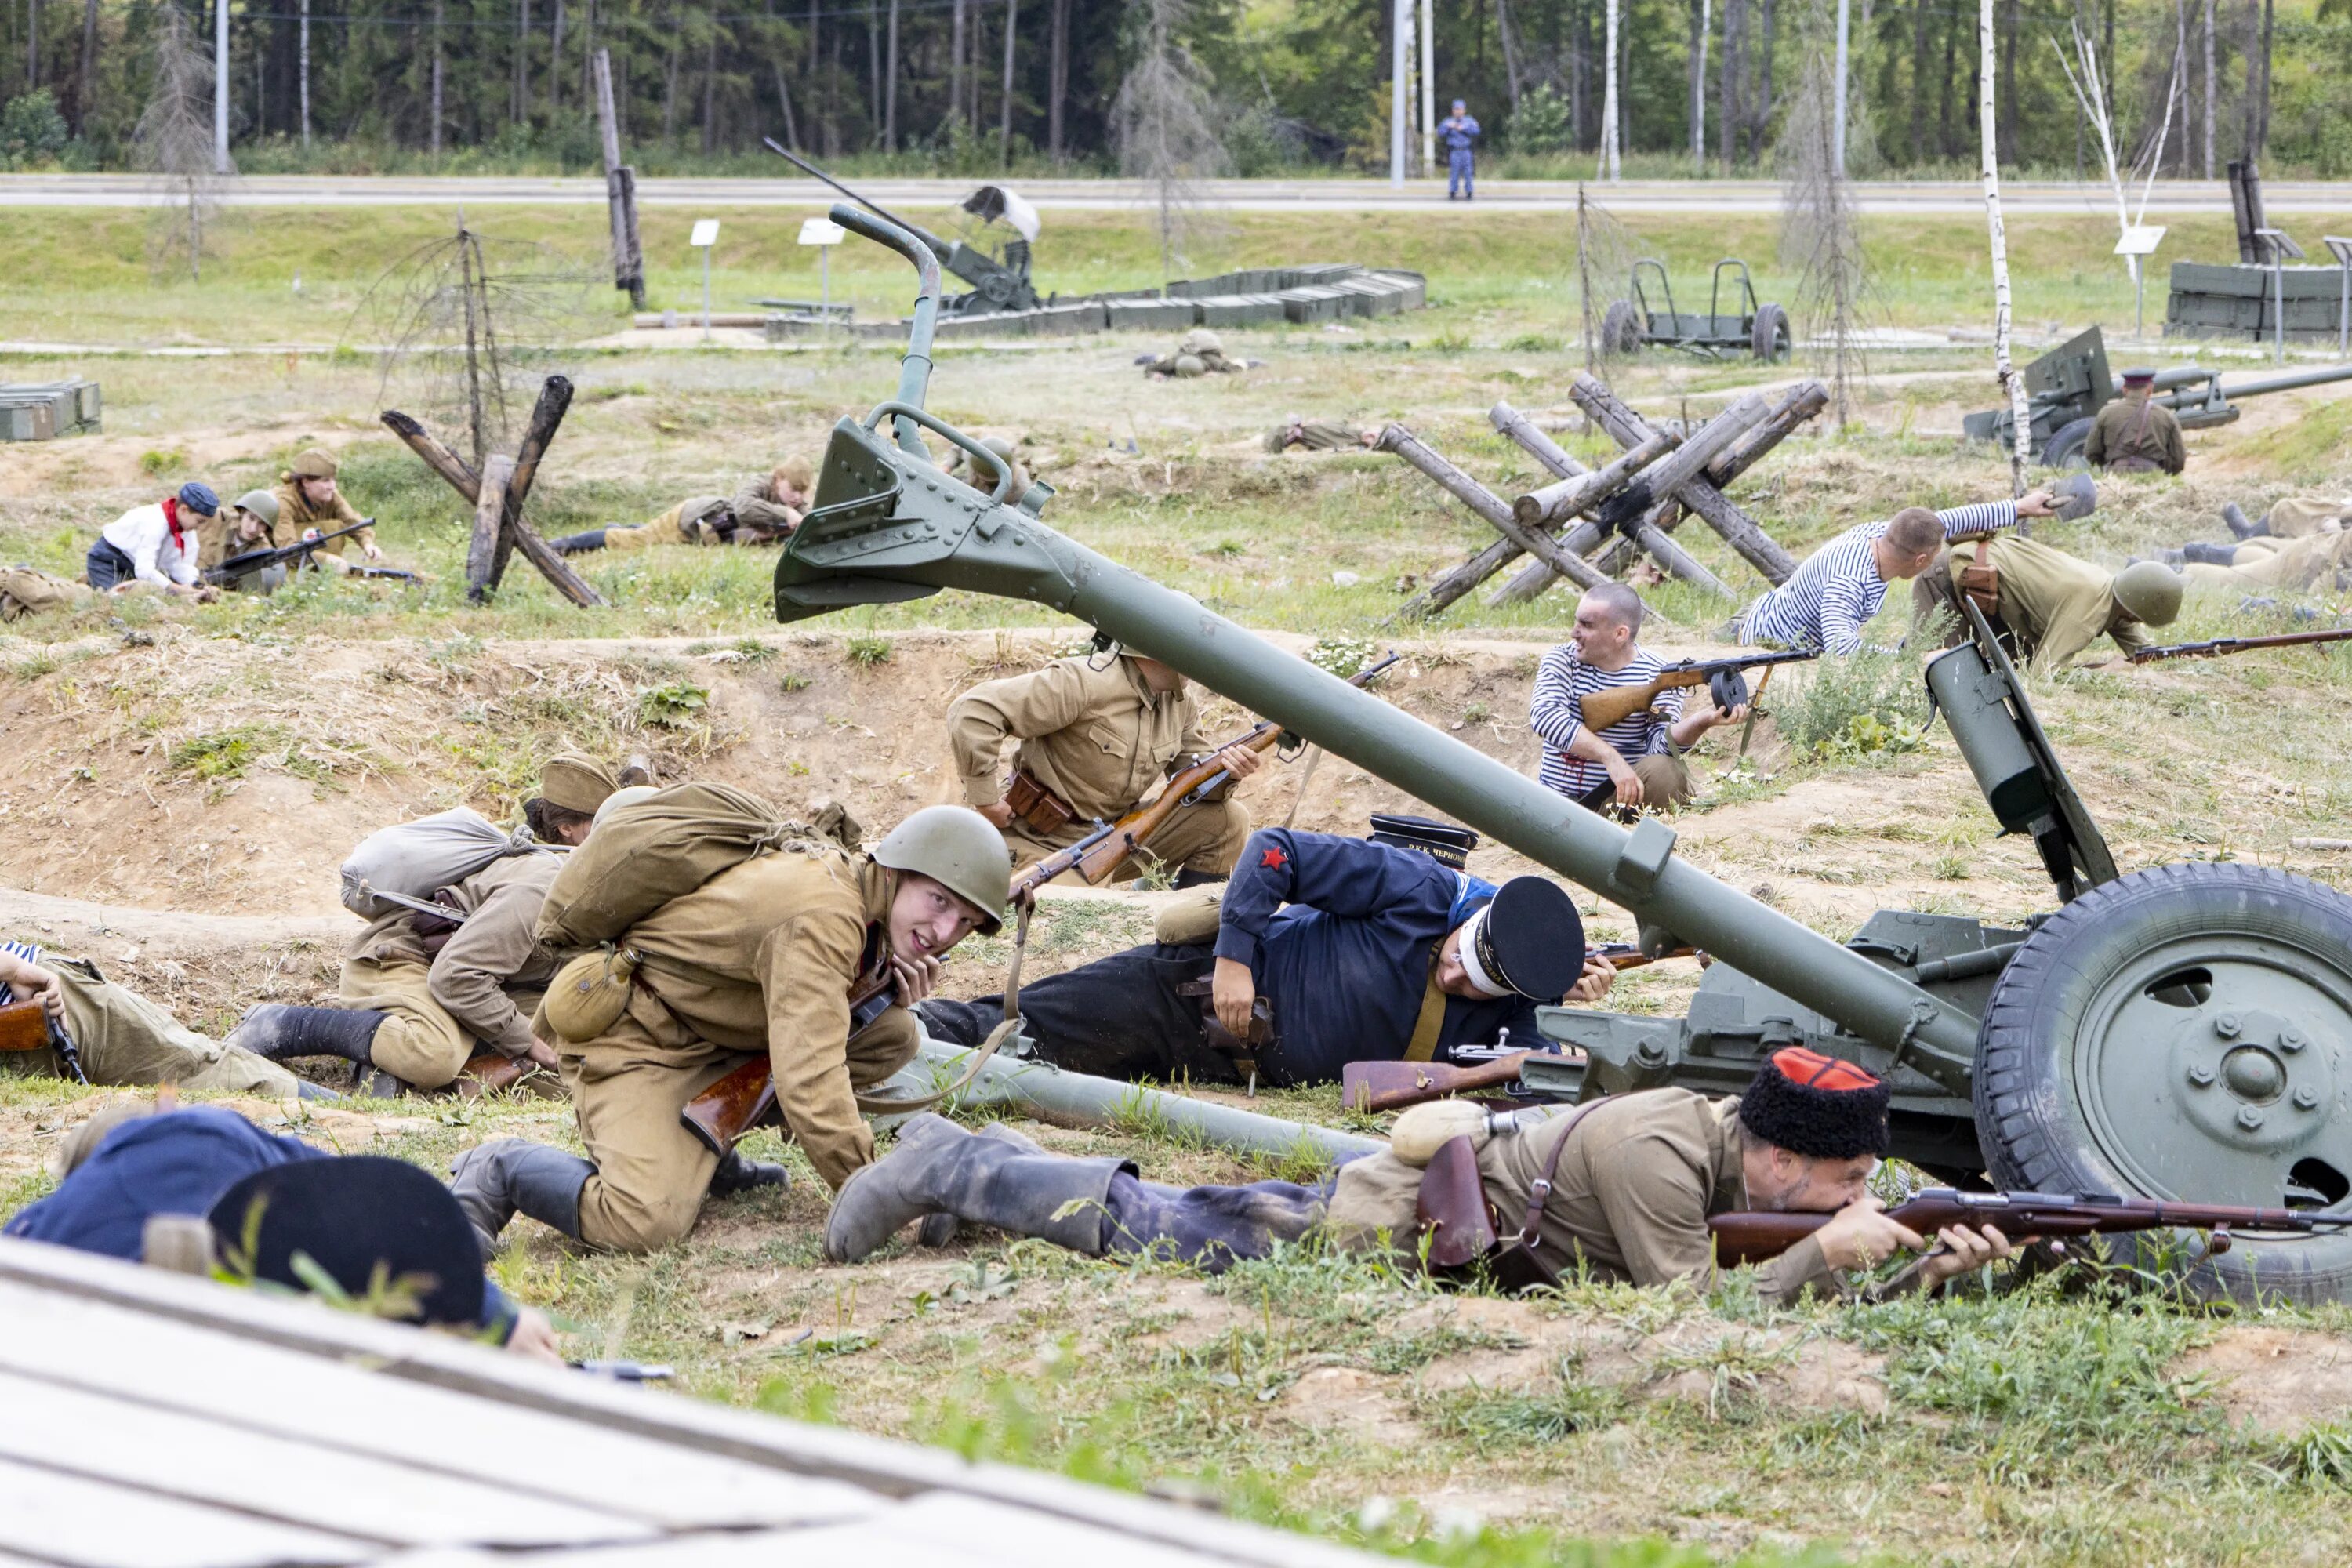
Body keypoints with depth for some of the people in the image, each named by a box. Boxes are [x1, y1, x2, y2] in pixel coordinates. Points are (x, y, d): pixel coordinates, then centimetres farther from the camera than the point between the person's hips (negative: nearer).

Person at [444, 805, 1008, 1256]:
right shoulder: (819, 915, -28)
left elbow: (818, 1022, 13)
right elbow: (809, 1083, -35)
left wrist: (890, 998, -9)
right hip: (639, 1042, -10)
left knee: (894, 1037, 0)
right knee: (646, 1222, -32)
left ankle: (705, 1148, 6)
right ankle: (502, 1171, -5)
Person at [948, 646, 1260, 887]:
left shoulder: (1181, 701, 3)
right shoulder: (1084, 684, -23)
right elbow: (973, 711, -27)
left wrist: (1224, 772, -17)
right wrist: (986, 800, -24)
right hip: (1041, 839, -8)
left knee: (1229, 819, -1)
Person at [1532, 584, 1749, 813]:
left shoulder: (1658, 676, -2)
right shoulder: (1561, 661, -1)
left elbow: (1660, 744, -13)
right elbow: (1545, 716, -19)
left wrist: (1700, 723, -35)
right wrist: (1611, 757, -30)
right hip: (1560, 801, 1)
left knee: (1663, 771, -28)